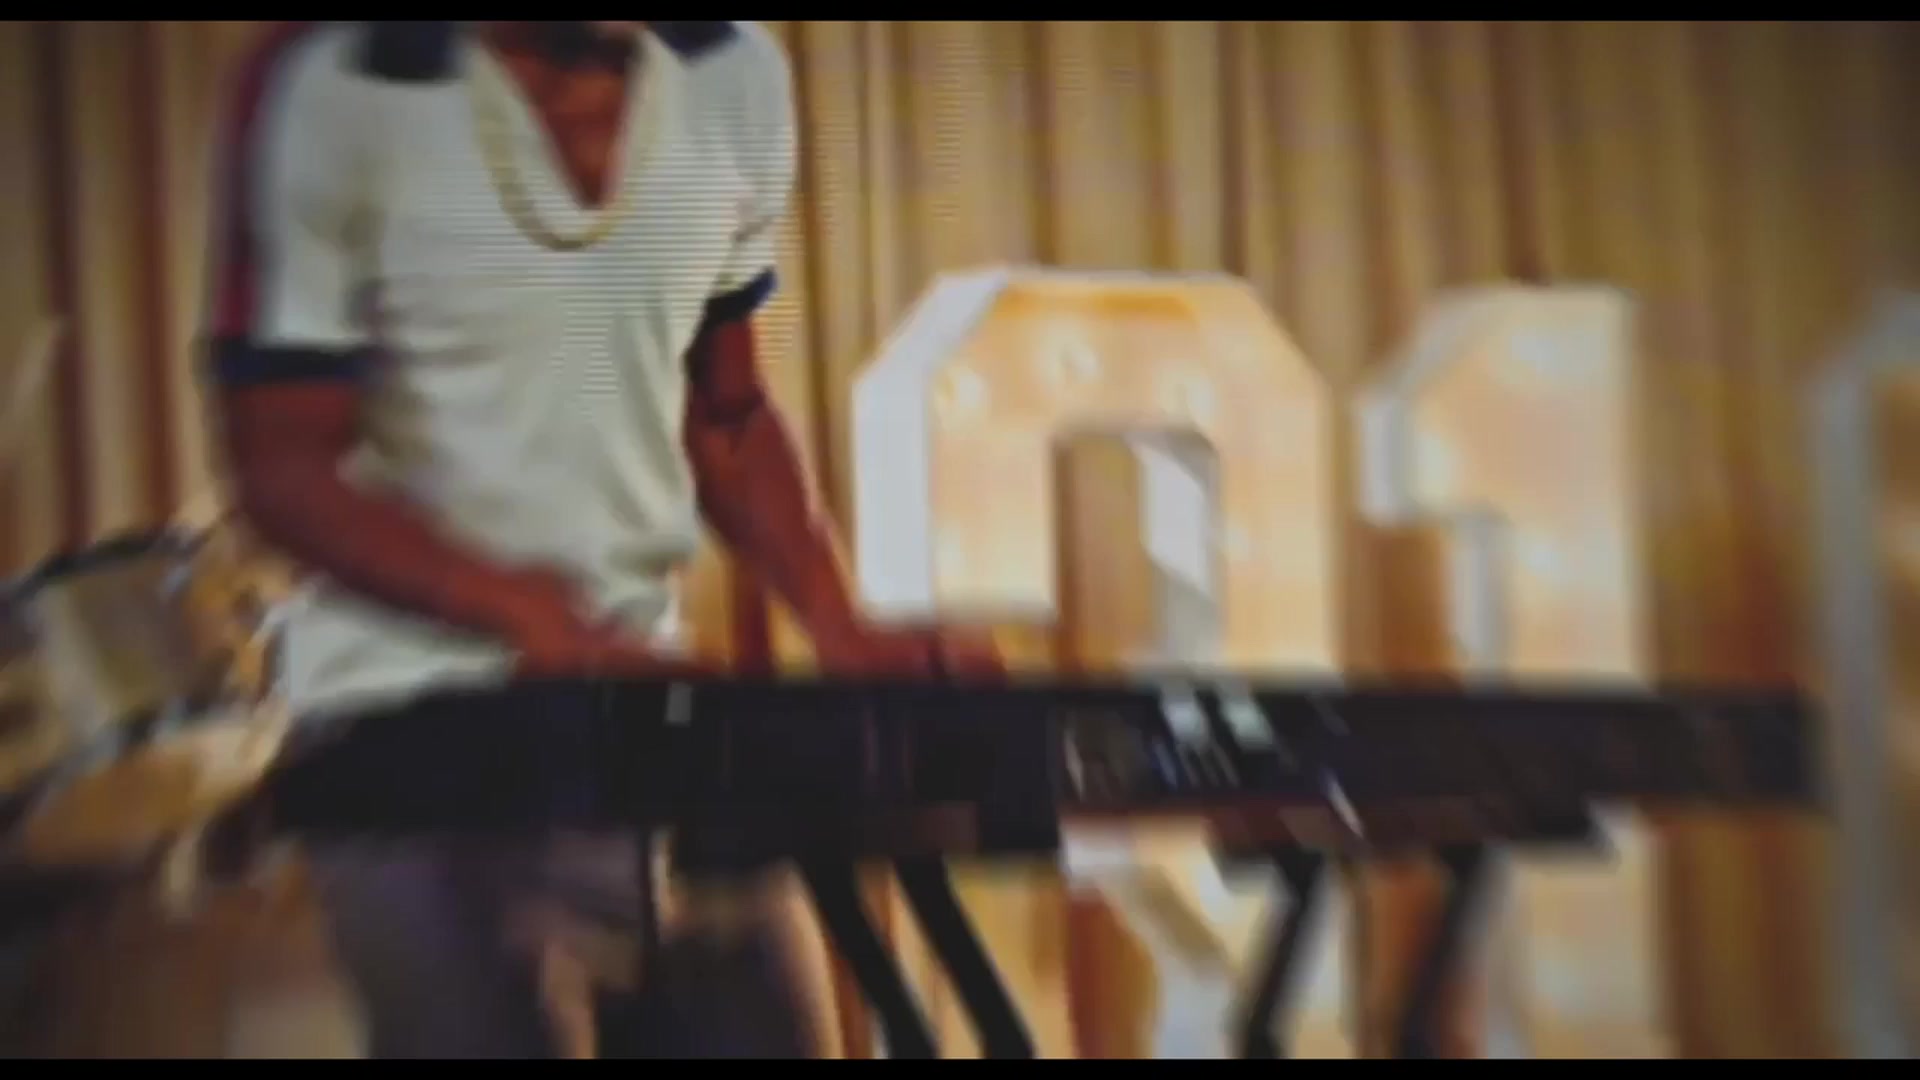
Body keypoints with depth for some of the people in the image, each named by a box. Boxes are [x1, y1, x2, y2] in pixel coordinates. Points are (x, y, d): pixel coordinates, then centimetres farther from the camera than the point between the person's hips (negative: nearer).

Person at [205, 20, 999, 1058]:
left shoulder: (740, 79, 0)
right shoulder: (333, 85, -13)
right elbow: (284, 470, -12)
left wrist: (837, 627, -7)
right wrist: (539, 622, -27)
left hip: (636, 679, 4)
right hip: (402, 706, -3)